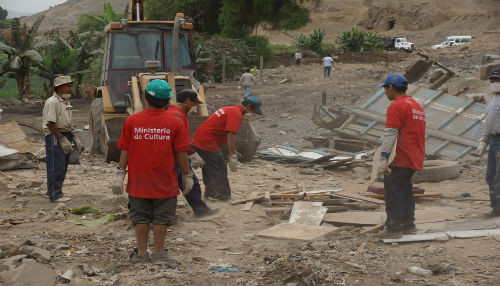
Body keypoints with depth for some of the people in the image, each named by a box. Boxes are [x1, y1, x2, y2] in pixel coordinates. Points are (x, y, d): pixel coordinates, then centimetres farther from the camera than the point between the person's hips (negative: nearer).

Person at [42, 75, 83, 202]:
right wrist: (62, 140, -20)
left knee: (63, 167, 14)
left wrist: (75, 139, 17)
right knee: (56, 166, -6)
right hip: (55, 136, -10)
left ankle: (52, 192, 25)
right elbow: (50, 124, -20)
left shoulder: (65, 102, 16)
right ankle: (55, 195, 1)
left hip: (65, 136, 10)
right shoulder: (52, 102, -14)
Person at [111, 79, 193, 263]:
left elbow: (125, 150, -1)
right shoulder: (175, 123, -8)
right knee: (161, 218, 9)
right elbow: (181, 152, -5)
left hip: (138, 181, 2)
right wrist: (187, 175, 6)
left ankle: (141, 253, 18)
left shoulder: (131, 121, -4)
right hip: (165, 182, -1)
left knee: (140, 217, 13)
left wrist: (120, 174, 5)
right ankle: (158, 253, 15)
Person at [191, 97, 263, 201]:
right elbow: (231, 136, -23)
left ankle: (210, 193, 32)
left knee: (209, 168, 21)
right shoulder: (236, 114, -14)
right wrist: (233, 157, -23)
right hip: (208, 145, -10)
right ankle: (224, 197, 1)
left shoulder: (230, 109, 19)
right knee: (220, 171, -3)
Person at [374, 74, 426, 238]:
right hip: (415, 158, 9)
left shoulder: (396, 106, -11)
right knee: (406, 190, 16)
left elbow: (390, 134, -19)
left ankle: (394, 227, -4)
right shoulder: (416, 106, 20)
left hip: (401, 159, -9)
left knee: (393, 191, -4)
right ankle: (408, 225, 20)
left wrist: (383, 158, -22)